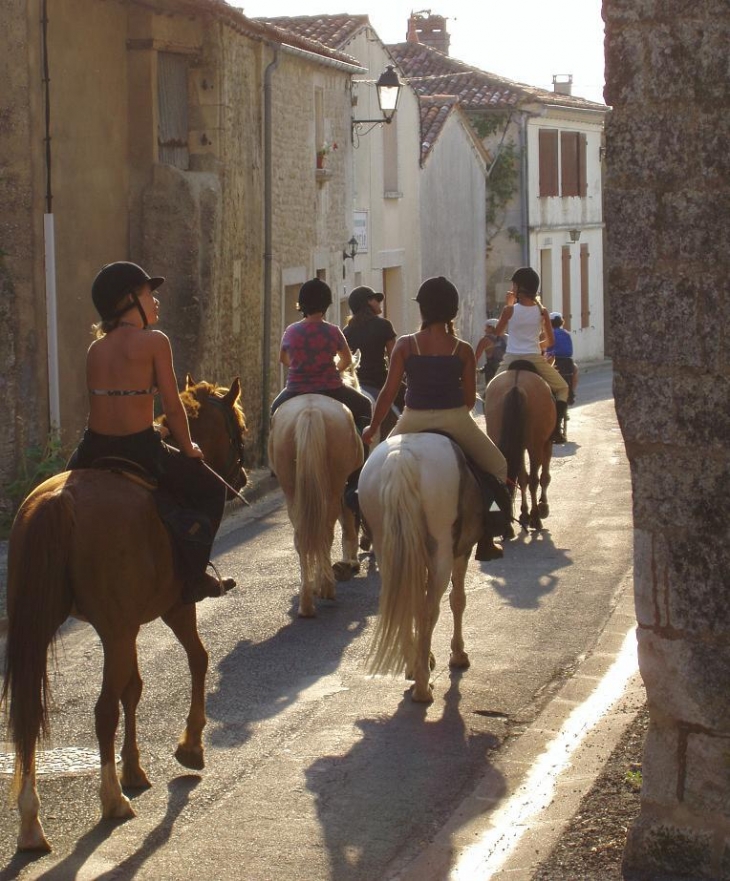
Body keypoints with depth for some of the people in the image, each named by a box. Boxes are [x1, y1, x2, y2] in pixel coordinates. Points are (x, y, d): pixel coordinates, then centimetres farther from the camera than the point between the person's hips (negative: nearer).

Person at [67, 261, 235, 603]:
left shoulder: (95, 349, 9)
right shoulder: (154, 341, -7)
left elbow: (100, 404, 12)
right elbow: (172, 407, -6)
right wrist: (188, 449, 9)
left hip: (93, 454, 5)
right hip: (140, 452, -5)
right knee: (210, 489, 18)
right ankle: (191, 577, 13)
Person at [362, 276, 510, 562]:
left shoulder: (405, 345, -5)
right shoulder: (463, 350, -3)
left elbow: (389, 392, -4)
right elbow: (470, 397, 1)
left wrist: (372, 428, 8)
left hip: (414, 421, 0)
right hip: (455, 419, 0)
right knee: (496, 468, 20)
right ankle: (485, 540, 14)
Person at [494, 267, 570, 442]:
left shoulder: (510, 310, -5)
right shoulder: (541, 311, 0)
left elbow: (498, 333, 13)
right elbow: (550, 341, 7)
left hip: (511, 359, 0)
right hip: (535, 359, 1)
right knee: (562, 388, 20)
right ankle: (555, 429, 4)